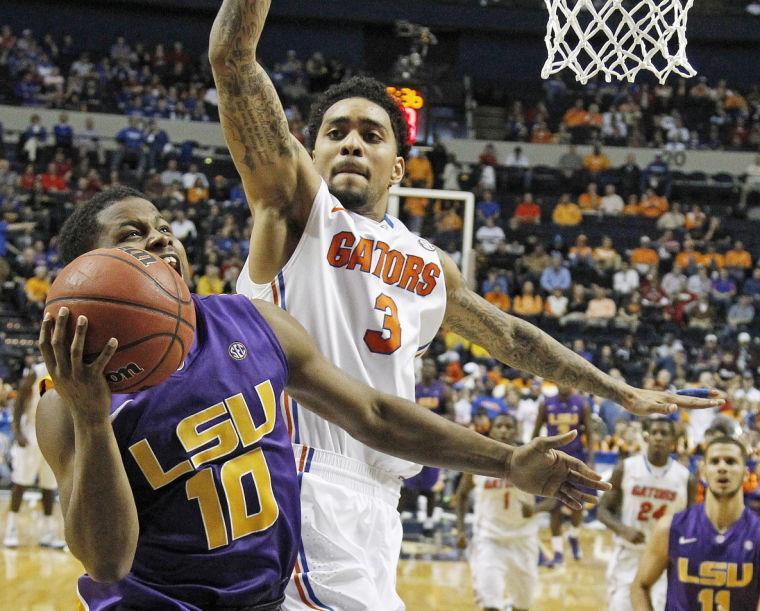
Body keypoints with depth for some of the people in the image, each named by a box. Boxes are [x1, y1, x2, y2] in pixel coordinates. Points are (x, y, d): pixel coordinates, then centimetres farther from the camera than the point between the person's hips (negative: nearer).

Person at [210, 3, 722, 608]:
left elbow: (509, 336, 32)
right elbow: (232, 57, -8)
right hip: (305, 485, -7)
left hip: (373, 506, 7)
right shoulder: (297, 205, 1)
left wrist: (622, 392, 36)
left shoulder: (427, 265, 19)